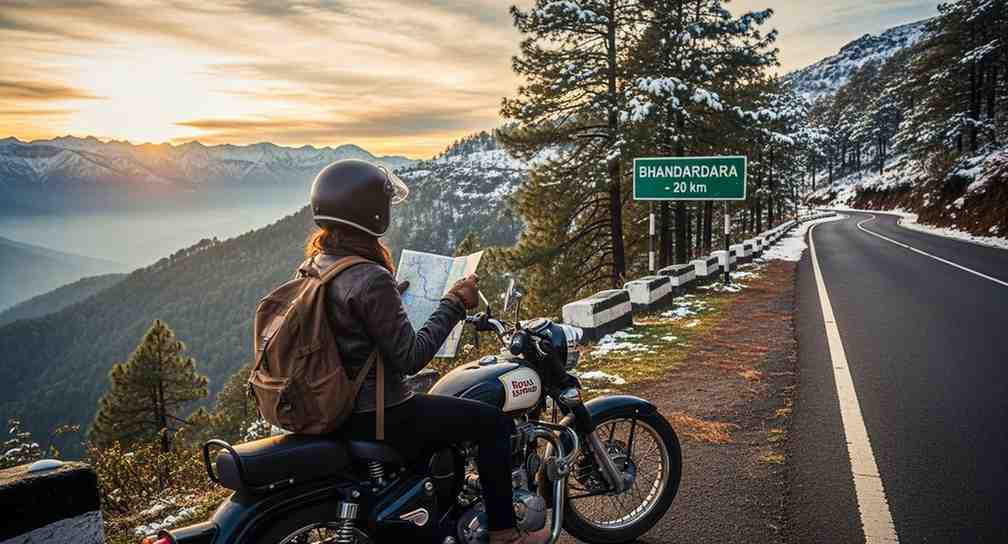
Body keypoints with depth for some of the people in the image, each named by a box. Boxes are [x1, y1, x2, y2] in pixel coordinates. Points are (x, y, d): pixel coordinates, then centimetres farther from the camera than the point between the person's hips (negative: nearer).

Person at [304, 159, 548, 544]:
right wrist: (454, 304, -15)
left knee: (435, 401, 35)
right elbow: (410, 357, -23)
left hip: (338, 406, 10)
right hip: (378, 417, -10)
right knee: (493, 422, 0)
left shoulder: (316, 265, 2)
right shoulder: (370, 281, -26)